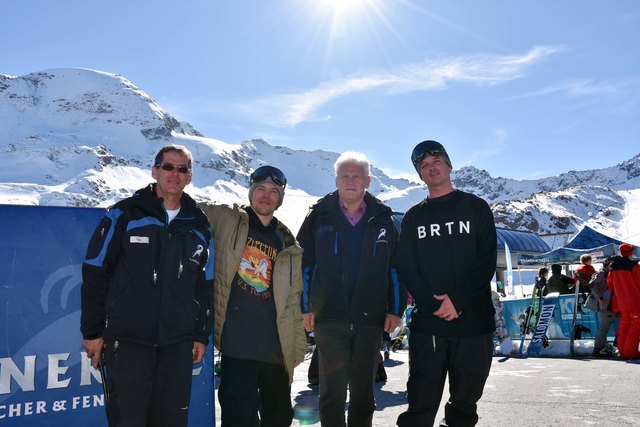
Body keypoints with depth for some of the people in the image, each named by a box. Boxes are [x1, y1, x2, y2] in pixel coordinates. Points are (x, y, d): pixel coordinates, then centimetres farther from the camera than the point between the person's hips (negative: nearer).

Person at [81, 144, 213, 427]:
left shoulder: (199, 226, 9)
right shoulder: (124, 215, -1)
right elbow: (95, 274, -1)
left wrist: (201, 335, 12)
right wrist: (92, 331, -2)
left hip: (178, 344, 3)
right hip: (127, 341, -3)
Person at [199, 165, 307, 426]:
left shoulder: (288, 245, 10)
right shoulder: (226, 220, 2)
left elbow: (293, 299, 12)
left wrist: (299, 345, 11)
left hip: (277, 348, 4)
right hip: (237, 346, -4)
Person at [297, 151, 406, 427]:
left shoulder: (382, 219, 7)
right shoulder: (319, 216, 3)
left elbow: (396, 267, 9)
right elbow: (303, 263, 2)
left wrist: (395, 309, 3)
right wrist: (305, 307, -3)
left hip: (371, 320, 2)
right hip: (329, 319, -1)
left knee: (364, 393, 14)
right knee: (332, 392, 4)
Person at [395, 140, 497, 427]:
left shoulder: (476, 208, 7)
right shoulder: (413, 217, 12)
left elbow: (487, 262, -2)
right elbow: (406, 268, 3)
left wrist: (457, 300, -14)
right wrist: (433, 303, -12)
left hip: (473, 320, 0)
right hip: (426, 322, 1)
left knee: (465, 398, 10)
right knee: (421, 403, 1)